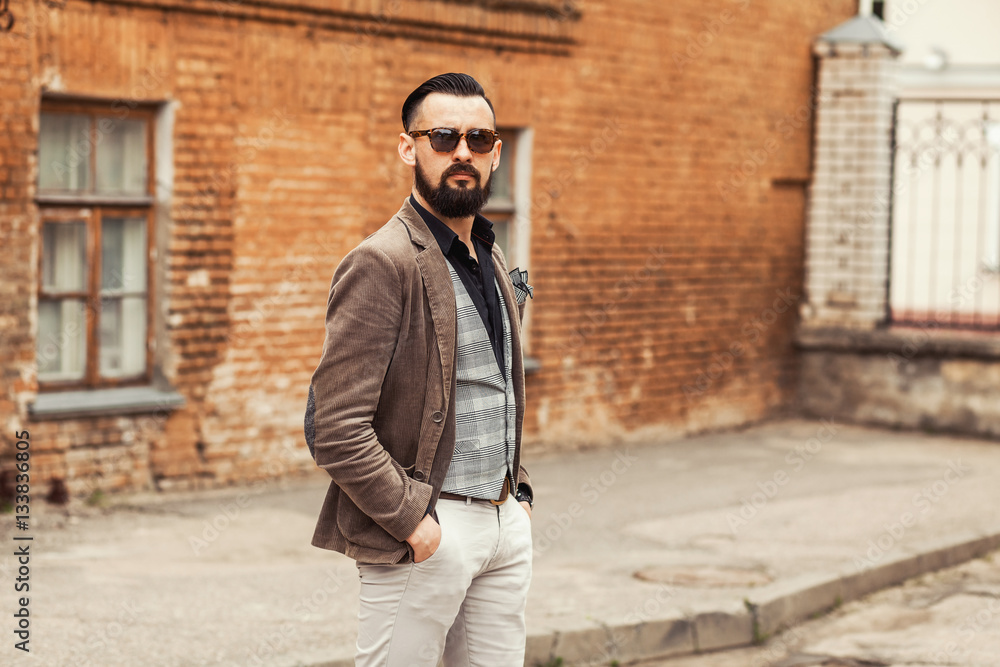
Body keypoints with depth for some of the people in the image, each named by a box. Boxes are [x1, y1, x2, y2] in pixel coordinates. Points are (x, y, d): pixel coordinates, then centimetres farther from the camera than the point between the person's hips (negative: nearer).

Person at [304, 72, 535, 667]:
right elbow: (337, 429, -19)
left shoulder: (492, 260, 13)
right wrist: (411, 521, -17)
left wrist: (519, 492, 14)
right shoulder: (382, 264, -14)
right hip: (428, 534, -8)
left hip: (507, 525, 8)